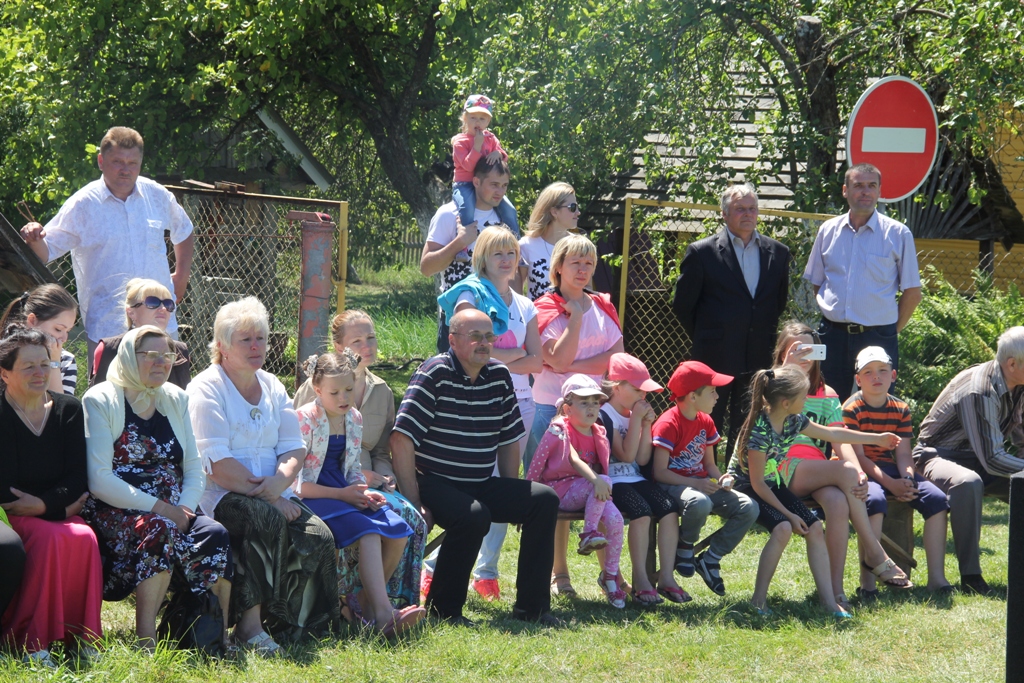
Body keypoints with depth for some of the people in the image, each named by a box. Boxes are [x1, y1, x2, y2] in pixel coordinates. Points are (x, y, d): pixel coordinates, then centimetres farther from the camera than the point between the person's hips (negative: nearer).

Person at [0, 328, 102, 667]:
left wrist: (43, 504, -15)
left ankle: (82, 636, -20)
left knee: (84, 538, -27)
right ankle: (30, 641, -29)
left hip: (59, 513, 4)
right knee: (49, 537, -33)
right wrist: (62, 504, -14)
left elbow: (77, 479, 3)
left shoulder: (68, 409, 8)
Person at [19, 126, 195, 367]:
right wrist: (34, 240, -31)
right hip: (107, 327, -3)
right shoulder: (83, 204, -5)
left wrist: (182, 275, 15)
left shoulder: (157, 196, 6)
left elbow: (184, 232, 24)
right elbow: (46, 252, -9)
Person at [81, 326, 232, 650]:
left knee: (215, 535, -25)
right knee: (160, 531, -36)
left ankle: (219, 636, -24)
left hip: (172, 511, 5)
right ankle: (145, 640, -35)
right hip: (116, 512, -5)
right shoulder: (101, 401, -3)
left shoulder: (176, 399, 16)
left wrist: (185, 507, -8)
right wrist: (158, 508, -18)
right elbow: (99, 479, -12)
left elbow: (194, 466, 14)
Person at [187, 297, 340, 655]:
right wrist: (270, 499, -18)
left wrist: (279, 483, -13)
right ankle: (249, 623, -32)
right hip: (219, 496, -6)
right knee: (268, 519, -36)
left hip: (272, 495, 6)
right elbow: (217, 464, -15)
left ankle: (294, 628, -9)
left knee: (319, 536, -19)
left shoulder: (272, 387, 17)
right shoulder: (207, 389, -4)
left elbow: (294, 448, 10)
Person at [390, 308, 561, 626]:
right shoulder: (435, 374, -12)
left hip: (481, 486, 7)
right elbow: (401, 439, -18)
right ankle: (443, 608, -15)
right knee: (474, 515, -34)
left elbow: (509, 439, 17)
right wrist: (414, 503, -21)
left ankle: (532, 606, -3)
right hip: (434, 483, -7)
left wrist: (512, 499, 10)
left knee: (545, 499, -9)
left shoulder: (499, 376, 7)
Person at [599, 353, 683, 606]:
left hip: (635, 479, 7)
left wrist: (646, 425, 1)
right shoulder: (604, 416, -7)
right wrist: (636, 420, -12)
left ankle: (666, 577, -18)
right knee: (642, 512, -32)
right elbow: (626, 455, -15)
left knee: (669, 510, -19)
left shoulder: (635, 414, 16)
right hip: (612, 482, -7)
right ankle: (640, 581, -26)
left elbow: (642, 459, 9)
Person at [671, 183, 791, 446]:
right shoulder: (702, 252, -3)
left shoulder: (778, 252, 9)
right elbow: (682, 304, 2)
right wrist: (704, 339, 4)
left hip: (758, 359, 3)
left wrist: (766, 337, 12)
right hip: (715, 358, -3)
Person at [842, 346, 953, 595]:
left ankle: (936, 576, -14)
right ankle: (867, 578, -33)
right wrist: (891, 484, -25)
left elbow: (903, 454, 2)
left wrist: (907, 479, -20)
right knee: (875, 499, -38)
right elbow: (858, 456, -15)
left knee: (936, 498, -15)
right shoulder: (851, 409, -9)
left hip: (889, 468, 6)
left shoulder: (900, 409, 7)